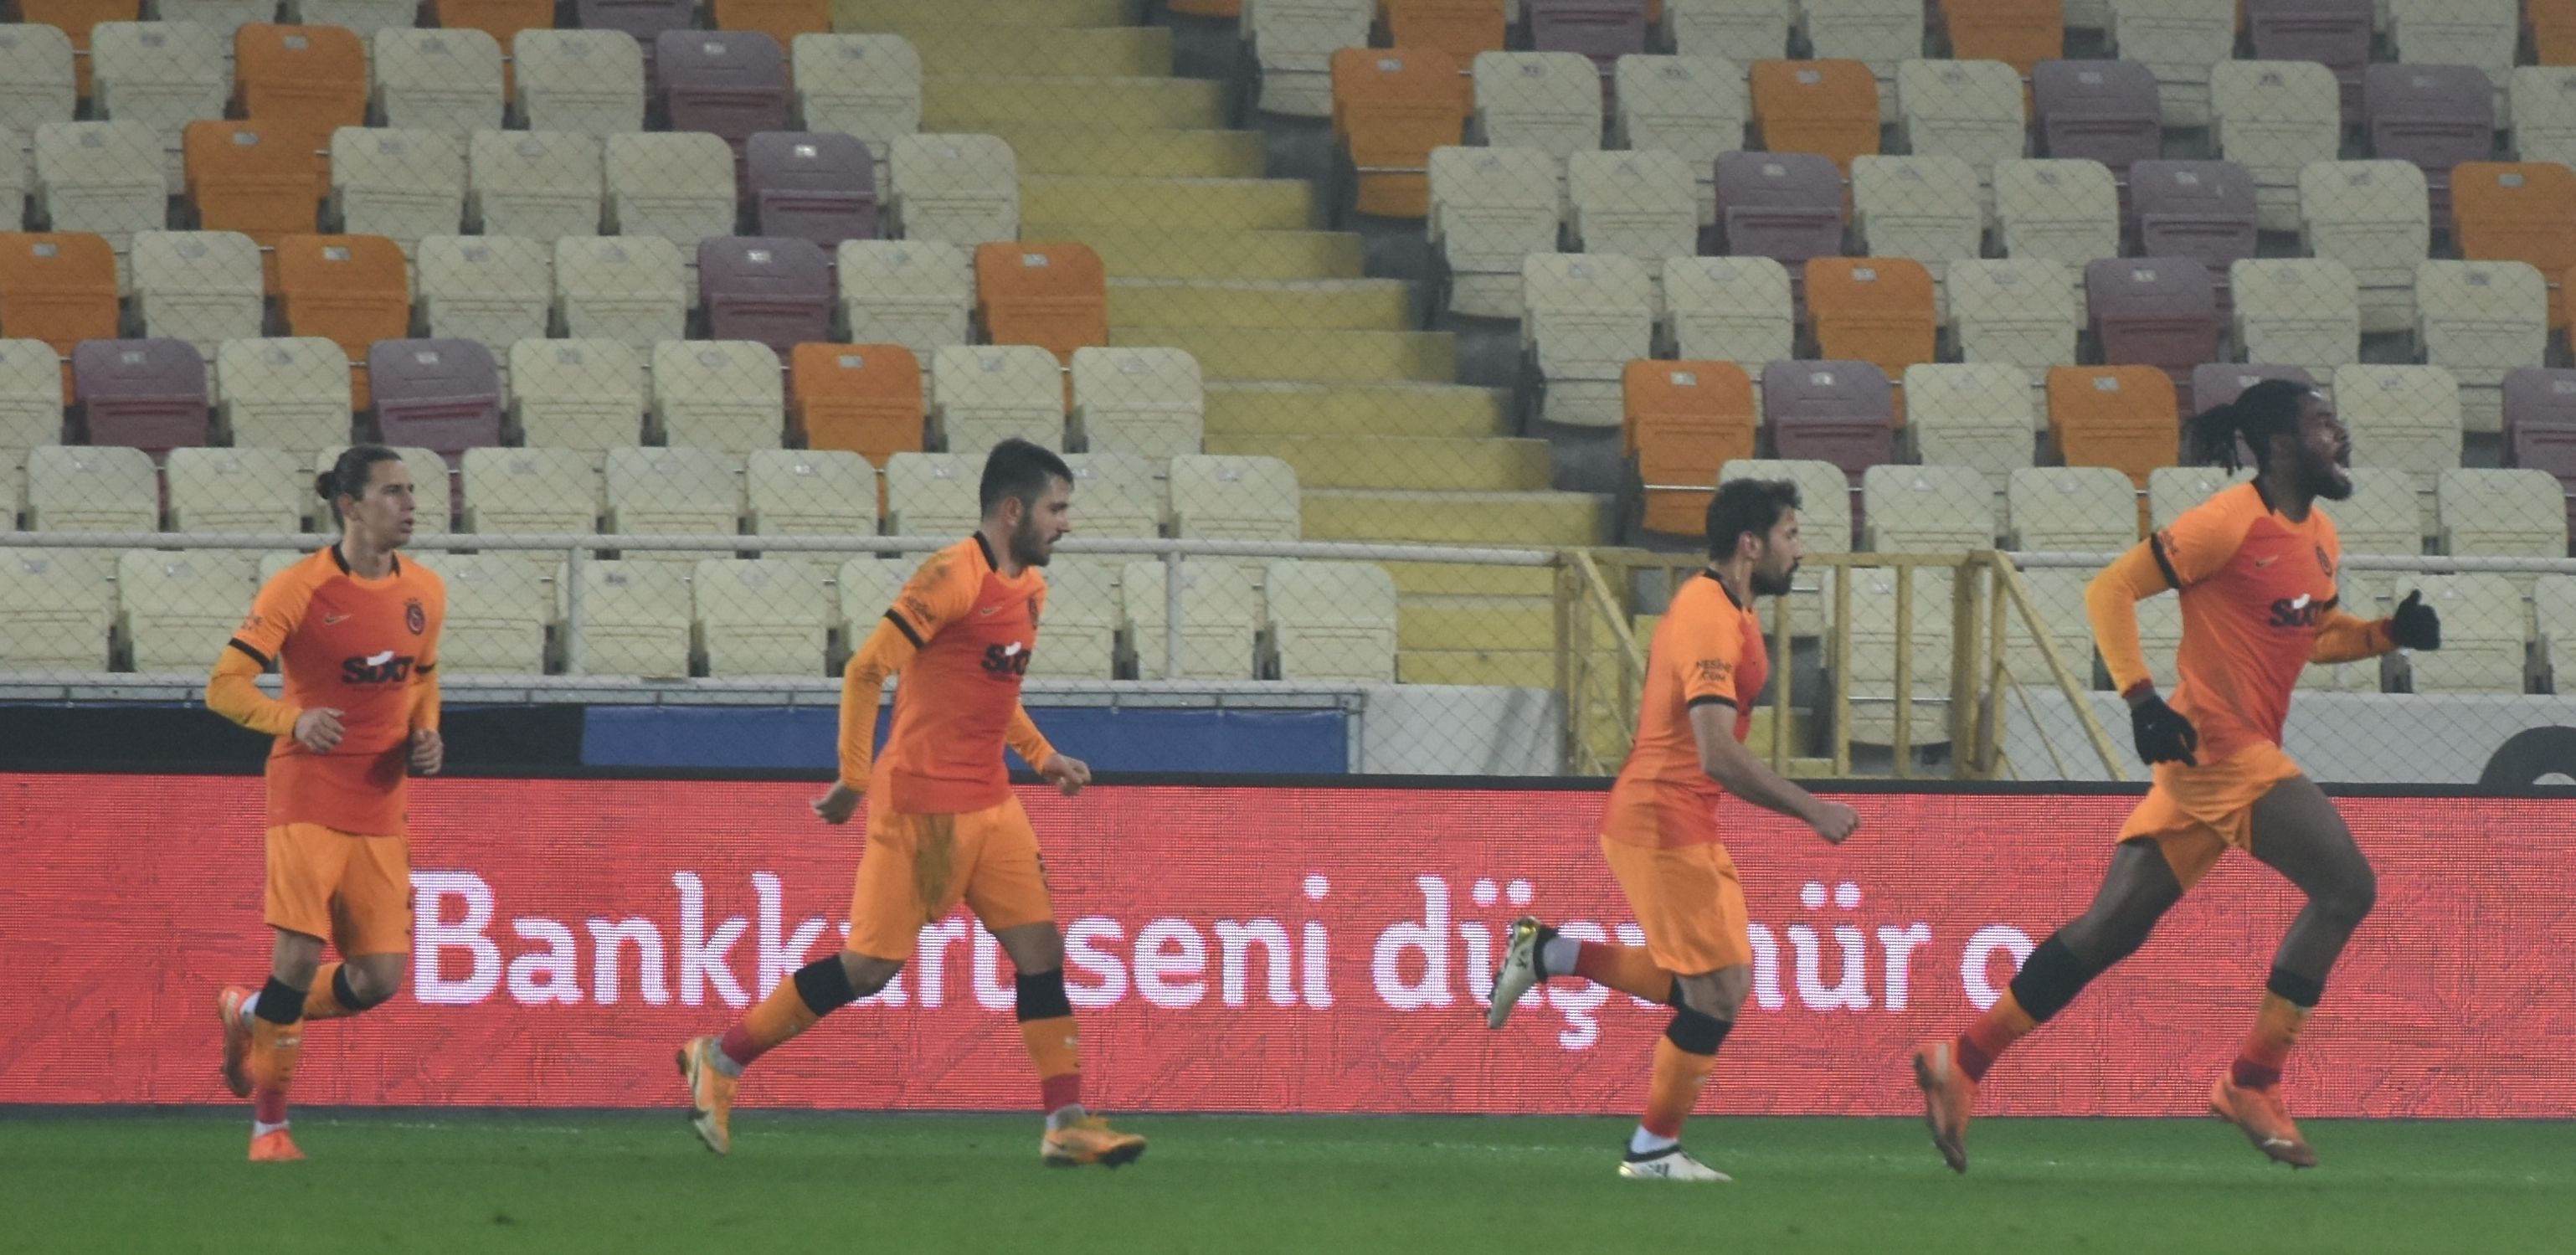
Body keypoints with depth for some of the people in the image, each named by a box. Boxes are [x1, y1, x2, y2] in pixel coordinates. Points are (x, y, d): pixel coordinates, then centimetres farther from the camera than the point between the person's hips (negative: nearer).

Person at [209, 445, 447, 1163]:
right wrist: (293, 719, -26)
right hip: (309, 800, -5)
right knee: (300, 959, -13)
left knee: (380, 980, -1)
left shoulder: (424, 593, 7)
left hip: (384, 809, 5)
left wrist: (425, 734, 4)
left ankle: (251, 1014, 27)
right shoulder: (299, 591, -10)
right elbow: (224, 686, -9)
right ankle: (269, 1125, 3)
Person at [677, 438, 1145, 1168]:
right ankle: (720, 1060, 9)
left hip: (990, 805, 8)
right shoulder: (954, 578, -15)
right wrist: (854, 780, -16)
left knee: (1041, 949, 0)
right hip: (922, 805, -8)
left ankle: (1067, 1122, 2)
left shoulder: (1029, 587, 13)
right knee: (871, 967, -5)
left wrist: (1041, 756, 15)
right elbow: (865, 671, -16)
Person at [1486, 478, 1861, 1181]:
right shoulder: (1710, 620, -21)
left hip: (1686, 826, 10)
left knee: (1719, 982, 14)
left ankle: (1546, 953, 17)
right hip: (1664, 826, -10)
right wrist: (1810, 811, -25)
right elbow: (1717, 755, -28)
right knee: (1718, 992, -5)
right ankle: (1654, 1150, 6)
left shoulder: (1721, 608, 11)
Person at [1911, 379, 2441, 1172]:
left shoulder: (2320, 536, 14)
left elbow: (2314, 636, 28)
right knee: (2345, 886, -13)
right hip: (2222, 745, -9)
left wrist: (2387, 633, 10)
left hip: (2243, 753, 9)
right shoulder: (2232, 522, -12)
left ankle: (1963, 1063, 14)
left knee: (2113, 928, 10)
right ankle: (2252, 1085, -8)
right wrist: (2141, 697, -22)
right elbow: (2111, 589, -12)